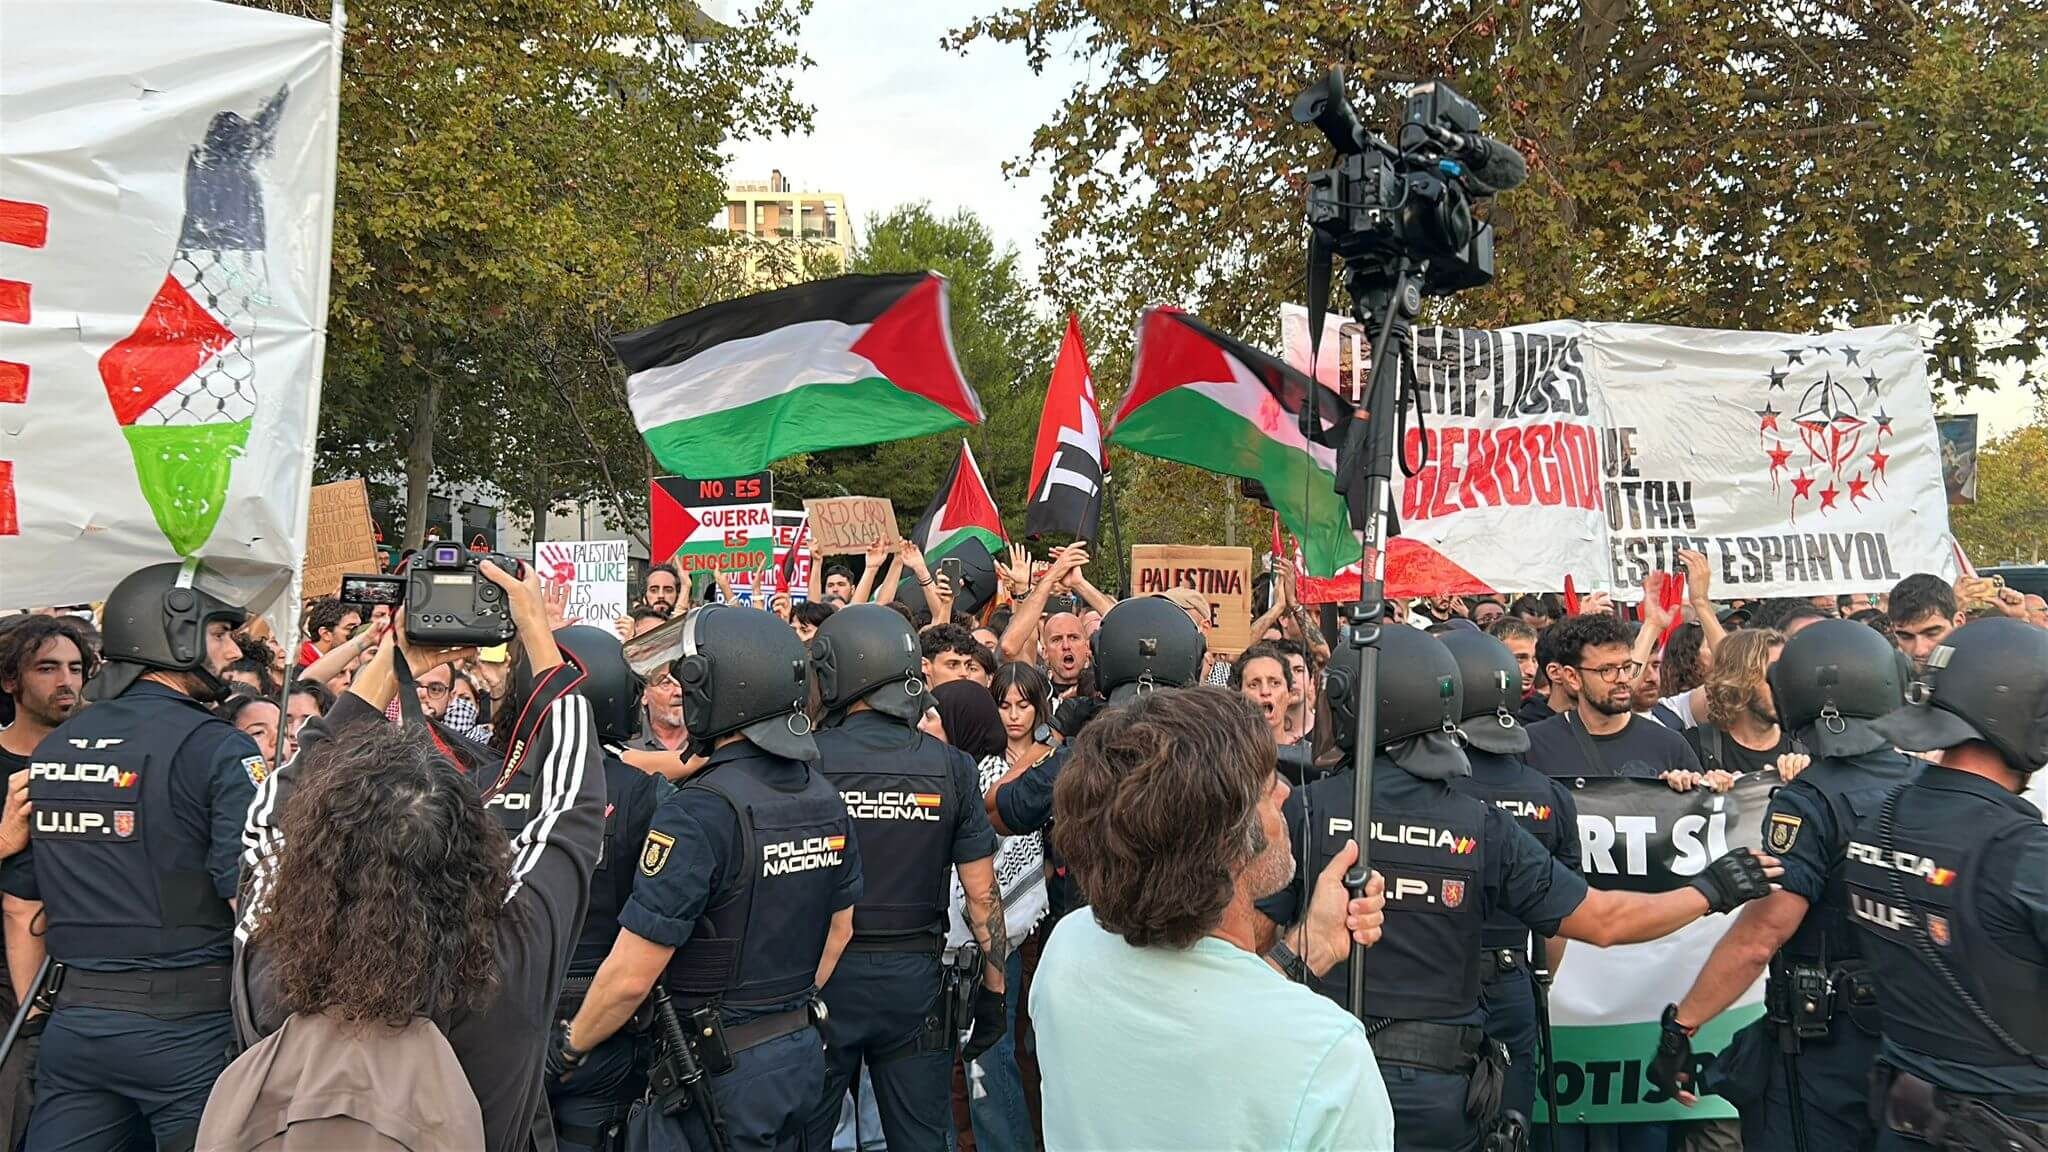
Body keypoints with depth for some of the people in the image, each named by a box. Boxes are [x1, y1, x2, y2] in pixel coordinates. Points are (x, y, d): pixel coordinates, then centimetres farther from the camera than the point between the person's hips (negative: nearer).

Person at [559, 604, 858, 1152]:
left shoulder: (700, 813, -23)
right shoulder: (825, 799, 1)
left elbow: (630, 974, -20)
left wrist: (570, 1044, -3)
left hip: (716, 1069, -7)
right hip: (801, 1055, 7)